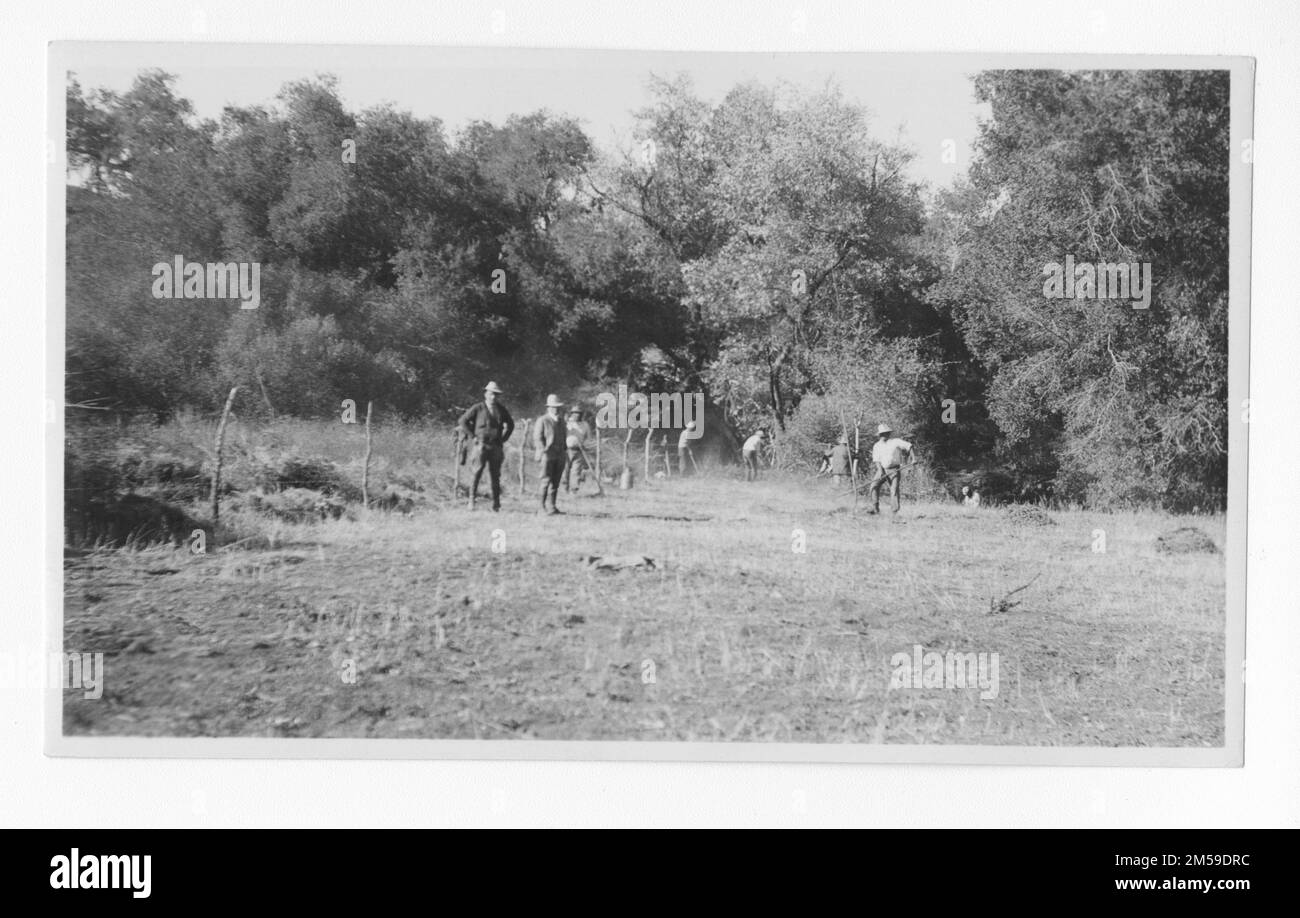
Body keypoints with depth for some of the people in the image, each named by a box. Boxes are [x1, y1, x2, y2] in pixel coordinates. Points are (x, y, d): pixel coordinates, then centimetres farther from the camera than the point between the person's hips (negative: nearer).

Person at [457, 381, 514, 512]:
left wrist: (503, 438, 12)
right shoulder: (478, 408, -2)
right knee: (477, 471, -15)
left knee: (495, 475, 3)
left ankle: (496, 504, 6)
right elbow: (463, 420, 2)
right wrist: (472, 436, -2)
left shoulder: (502, 410, 9)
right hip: (481, 445, -3)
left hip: (496, 447, 3)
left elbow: (510, 425, 23)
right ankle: (472, 498, -8)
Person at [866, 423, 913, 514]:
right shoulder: (877, 446, 7)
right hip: (882, 470, 3)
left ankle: (896, 510, -8)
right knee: (874, 486, -12)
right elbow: (876, 460, 2)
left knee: (894, 490, -13)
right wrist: (880, 470, -13)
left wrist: (912, 458, -9)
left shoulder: (895, 442, -1)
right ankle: (875, 508, -6)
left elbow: (909, 446, 1)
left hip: (894, 470, -3)